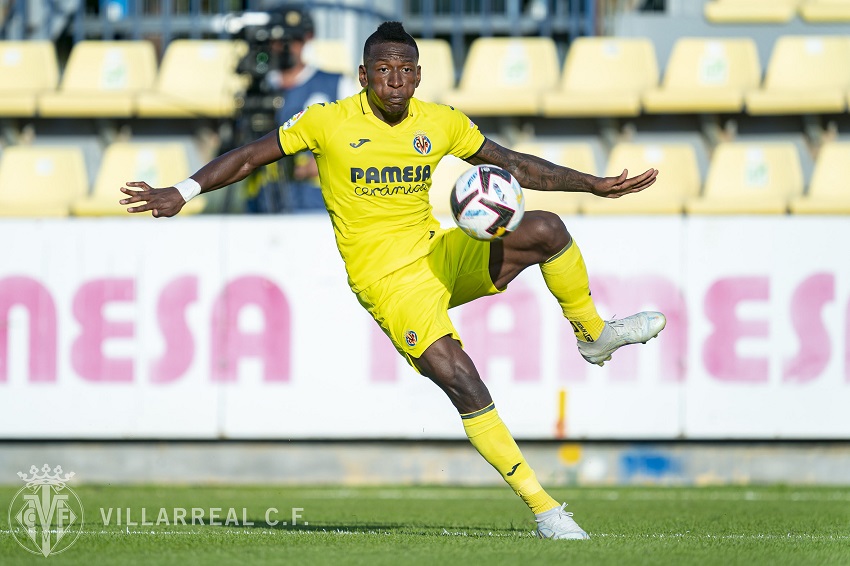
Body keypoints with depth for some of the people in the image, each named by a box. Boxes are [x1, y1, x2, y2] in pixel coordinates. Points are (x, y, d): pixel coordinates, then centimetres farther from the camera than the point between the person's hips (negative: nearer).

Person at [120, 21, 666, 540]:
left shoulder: (442, 123, 2)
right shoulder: (329, 122, -9)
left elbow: (514, 164, 13)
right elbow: (250, 156, -2)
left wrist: (596, 185, 10)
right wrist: (180, 193, -10)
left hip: (441, 255, 4)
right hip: (386, 278, -4)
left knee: (544, 228, -20)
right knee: (463, 385, -21)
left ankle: (594, 335, 5)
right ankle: (543, 507, -15)